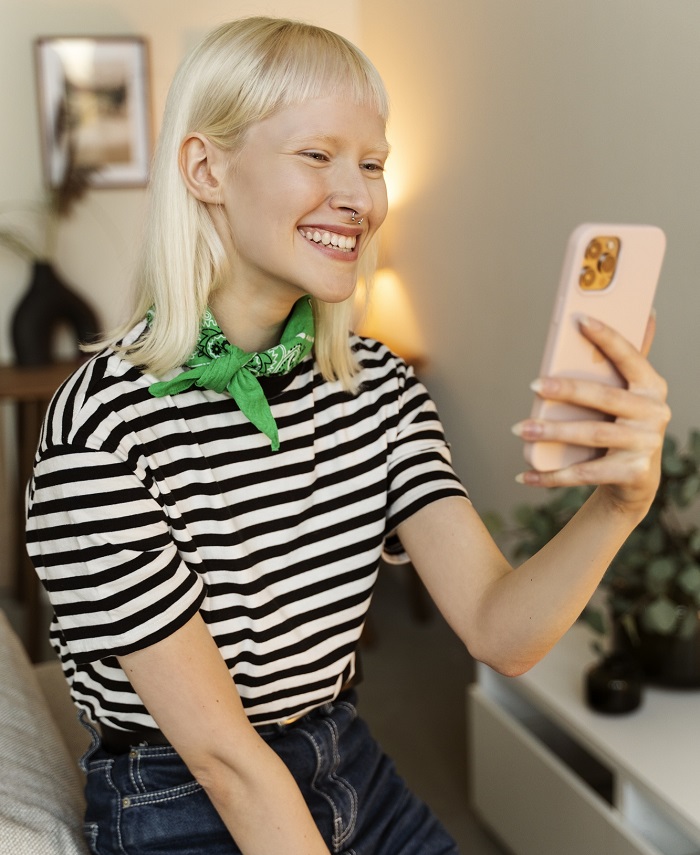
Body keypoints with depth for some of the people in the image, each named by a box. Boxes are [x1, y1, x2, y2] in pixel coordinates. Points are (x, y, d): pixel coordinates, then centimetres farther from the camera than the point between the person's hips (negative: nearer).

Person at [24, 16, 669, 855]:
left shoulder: (379, 385, -4)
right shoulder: (105, 425, -23)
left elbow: (499, 632, -14)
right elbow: (221, 753, -19)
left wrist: (620, 500, -30)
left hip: (355, 782, 5)